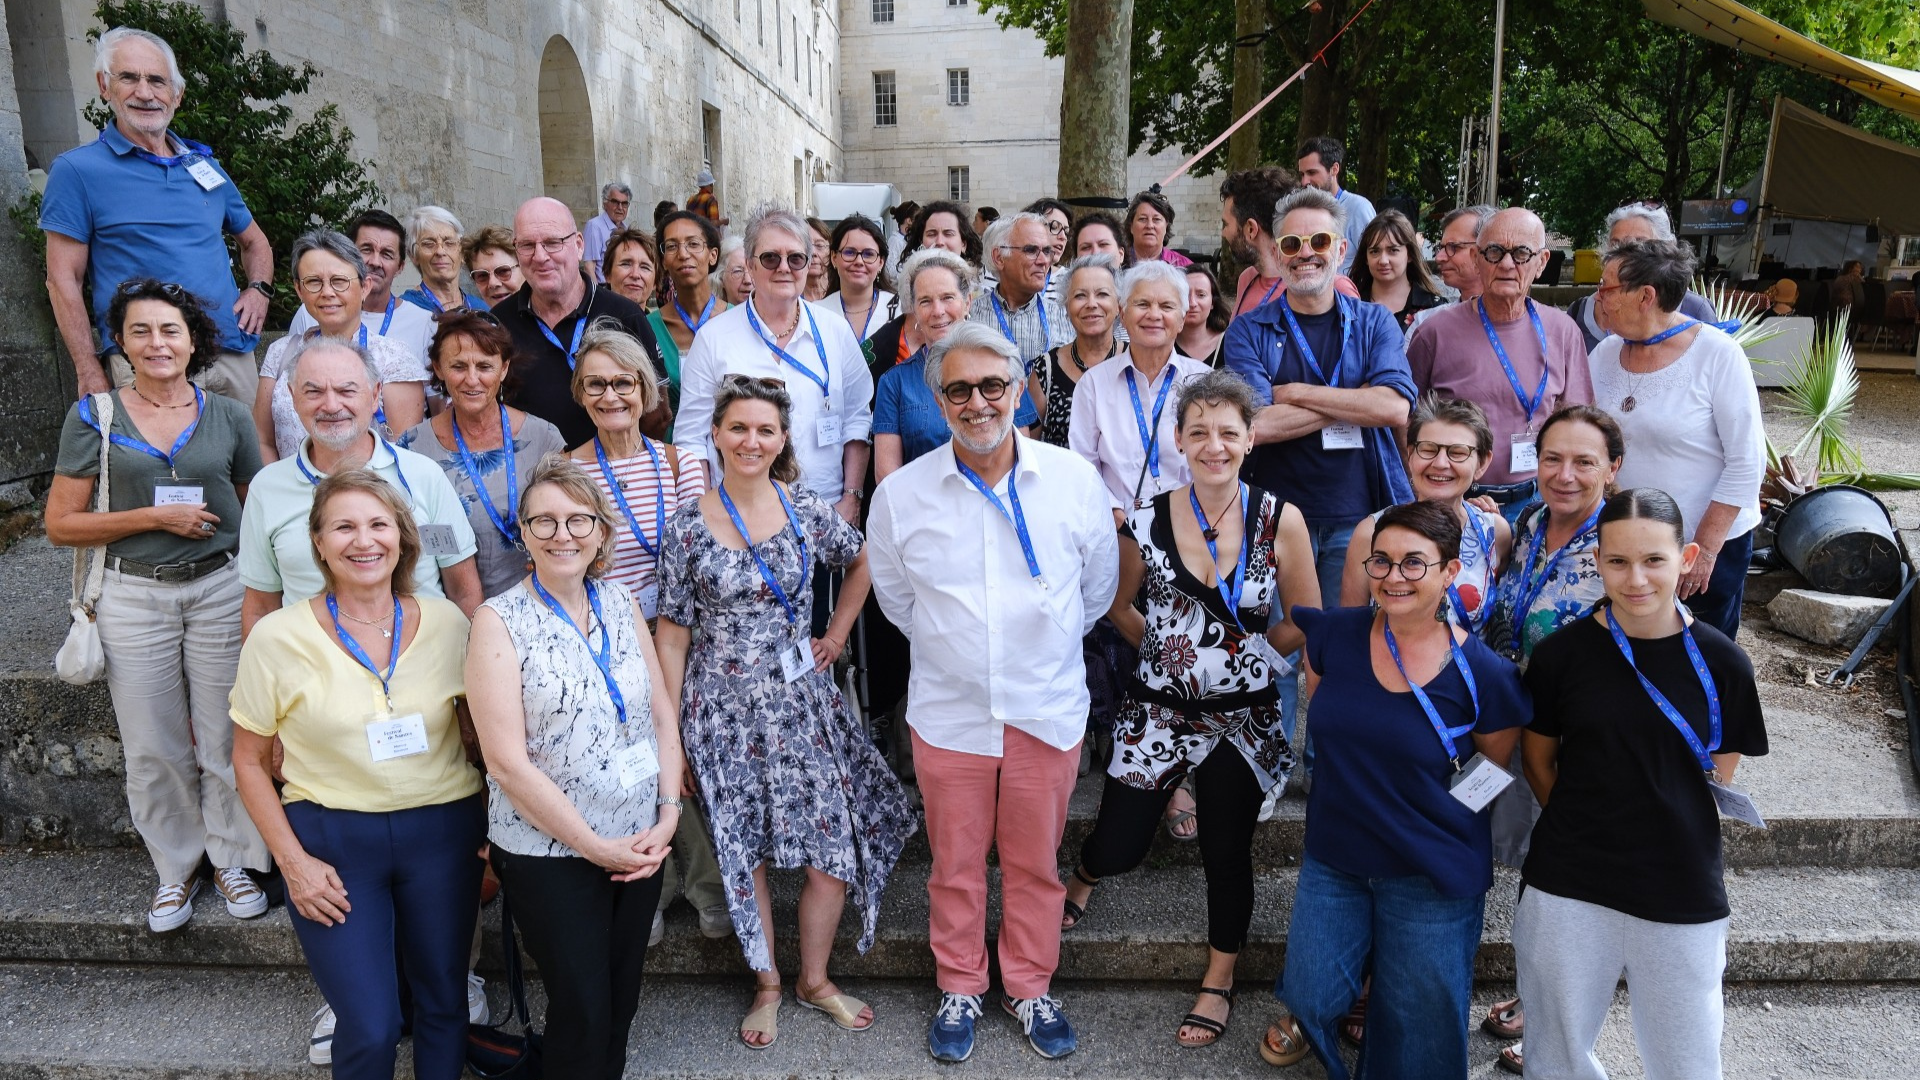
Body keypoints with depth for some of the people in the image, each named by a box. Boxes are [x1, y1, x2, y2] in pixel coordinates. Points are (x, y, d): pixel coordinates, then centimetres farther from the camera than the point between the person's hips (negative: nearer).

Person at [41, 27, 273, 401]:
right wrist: (90, 375, -9)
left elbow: (254, 242, 28)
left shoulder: (204, 164, 16)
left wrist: (259, 290, 7)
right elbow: (63, 282, -1)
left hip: (233, 352, 5)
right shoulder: (77, 170, 2)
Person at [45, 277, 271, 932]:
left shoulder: (228, 417, 5)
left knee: (227, 739, 4)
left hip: (221, 589, 0)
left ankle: (232, 858, 22)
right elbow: (61, 524, 0)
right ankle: (177, 867, 25)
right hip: (134, 597, 0)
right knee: (153, 748, 7)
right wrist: (155, 517, -12)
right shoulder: (94, 417, 2)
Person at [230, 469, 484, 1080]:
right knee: (369, 1027, -2)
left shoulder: (446, 623, -4)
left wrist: (494, 829, -2)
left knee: (444, 1004, 13)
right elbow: (250, 762, 1)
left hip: (442, 830, 2)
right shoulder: (279, 637, -8)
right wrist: (293, 862, -6)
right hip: (331, 838, -2)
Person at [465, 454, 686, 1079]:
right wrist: (596, 845, -14)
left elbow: (663, 716, 7)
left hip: (641, 843, 5)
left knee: (622, 1001, 16)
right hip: (549, 852, -4)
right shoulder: (499, 621, -11)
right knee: (582, 1012, 6)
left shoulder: (621, 605, 4)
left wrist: (668, 815, -5)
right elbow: (508, 761, -15)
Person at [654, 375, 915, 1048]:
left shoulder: (808, 512, -2)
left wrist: (838, 633, 9)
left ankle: (814, 979, 25)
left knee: (833, 849, 2)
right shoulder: (687, 529, -6)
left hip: (801, 702, 2)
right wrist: (670, 735, -4)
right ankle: (767, 985, 29)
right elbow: (672, 637, -3)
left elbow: (862, 561, 17)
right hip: (724, 710, -1)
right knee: (745, 854, 8)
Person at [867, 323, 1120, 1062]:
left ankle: (1030, 987, 36)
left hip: (1048, 710, 0)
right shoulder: (901, 494, -7)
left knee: (1036, 862, 14)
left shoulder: (1076, 480, -7)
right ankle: (959, 989, 36)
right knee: (955, 863, 14)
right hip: (948, 713, 0)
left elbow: (1098, 587, 7)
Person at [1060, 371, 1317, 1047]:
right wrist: (1170, 650, 7)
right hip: (1159, 712, 0)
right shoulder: (1147, 523, -7)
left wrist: (1248, 654, -2)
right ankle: (1084, 877, 45)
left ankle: (1218, 983, 37)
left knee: (1228, 854, 13)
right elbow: (1118, 605, 10)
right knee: (1120, 847, 6)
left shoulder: (1281, 522, -9)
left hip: (1243, 719, 0)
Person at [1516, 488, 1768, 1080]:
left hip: (1684, 896, 0)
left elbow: (1720, 774, 5)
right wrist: (1585, 827, 1)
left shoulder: (1721, 662, -7)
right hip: (1569, 890, 0)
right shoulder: (1561, 654, -8)